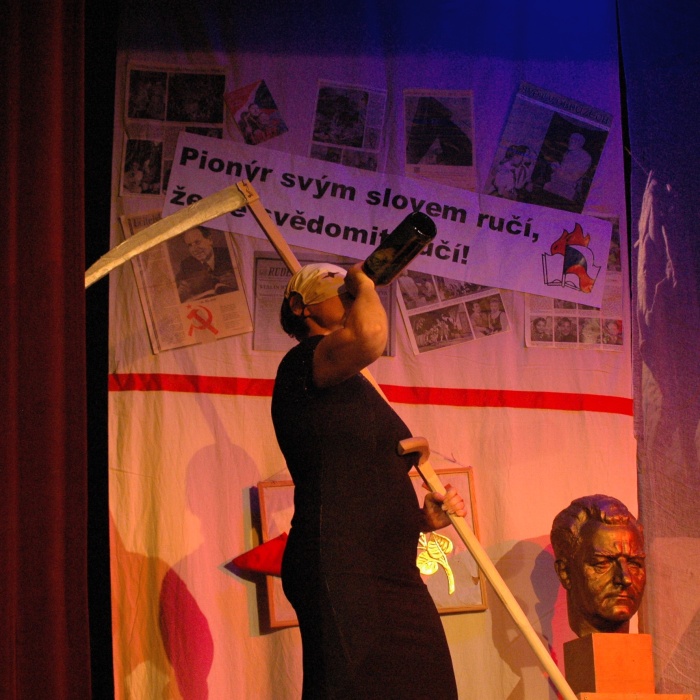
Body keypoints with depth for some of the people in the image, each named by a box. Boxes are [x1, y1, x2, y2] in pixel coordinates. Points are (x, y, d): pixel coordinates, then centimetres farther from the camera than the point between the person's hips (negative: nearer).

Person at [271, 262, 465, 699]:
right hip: (341, 576, -9)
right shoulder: (303, 361, -2)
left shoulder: (355, 389, 25)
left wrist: (422, 519, 13)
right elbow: (369, 337, -26)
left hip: (394, 577, 9)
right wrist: (365, 283, -5)